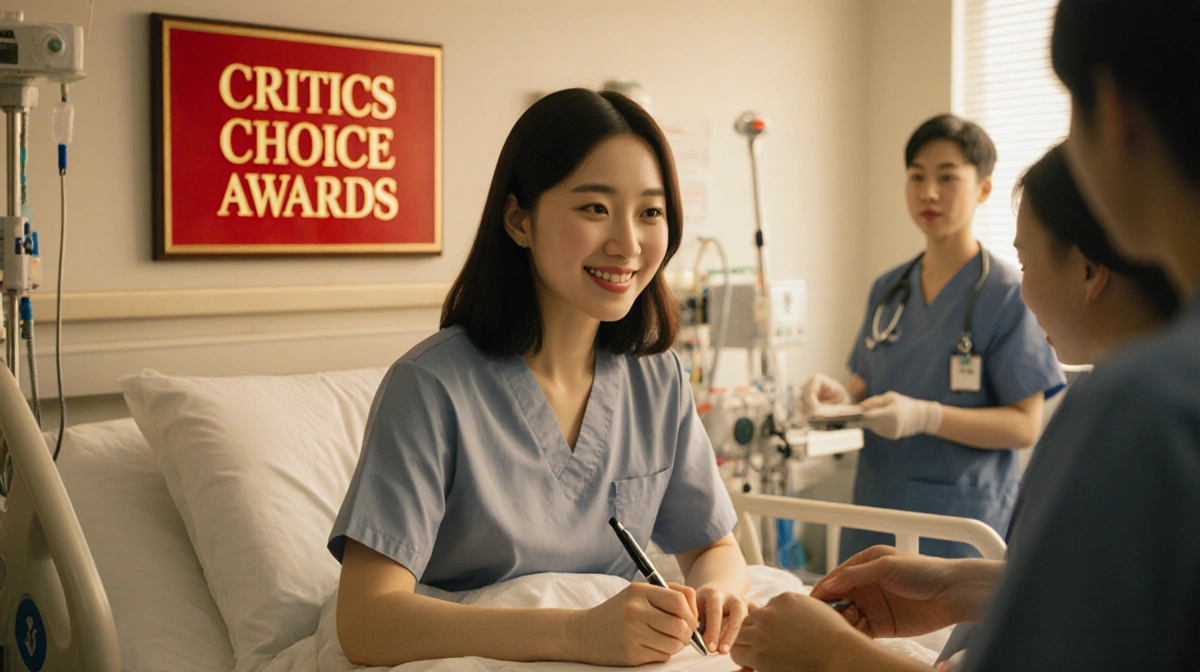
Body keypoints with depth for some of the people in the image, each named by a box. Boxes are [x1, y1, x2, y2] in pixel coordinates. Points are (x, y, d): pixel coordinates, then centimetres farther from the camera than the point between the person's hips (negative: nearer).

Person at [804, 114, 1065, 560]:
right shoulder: (888, 289, 10)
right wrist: (841, 398, -7)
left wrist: (925, 416, -23)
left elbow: (1025, 425, -10)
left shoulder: (1006, 294, -7)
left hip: (961, 518, -5)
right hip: (876, 508, 5)